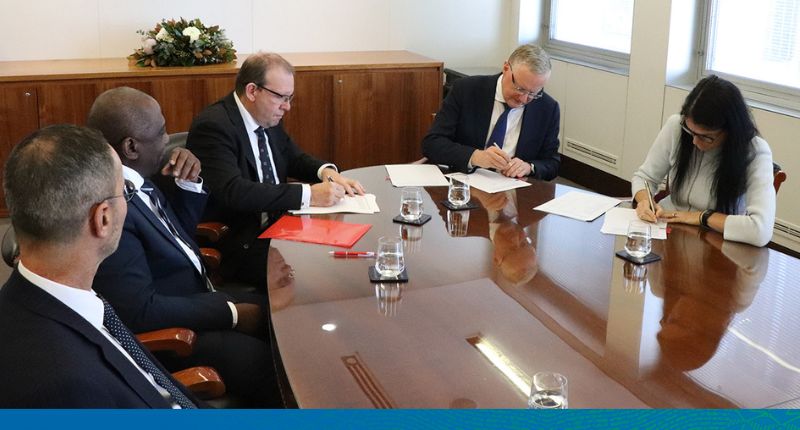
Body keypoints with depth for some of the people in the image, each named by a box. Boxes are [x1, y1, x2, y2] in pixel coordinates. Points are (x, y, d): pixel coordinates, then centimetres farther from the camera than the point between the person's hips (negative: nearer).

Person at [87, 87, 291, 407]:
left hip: (196, 296, 10)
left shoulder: (133, 178, 1)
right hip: (167, 333, -10)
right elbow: (141, 311, -27)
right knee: (266, 365, -23)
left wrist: (190, 183, -1)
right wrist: (231, 313, -19)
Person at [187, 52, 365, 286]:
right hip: (237, 245, -8)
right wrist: (308, 195, -30)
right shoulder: (213, 126, -18)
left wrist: (326, 171, -3)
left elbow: (294, 158, 20)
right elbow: (233, 191, -29)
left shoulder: (268, 118, 7)